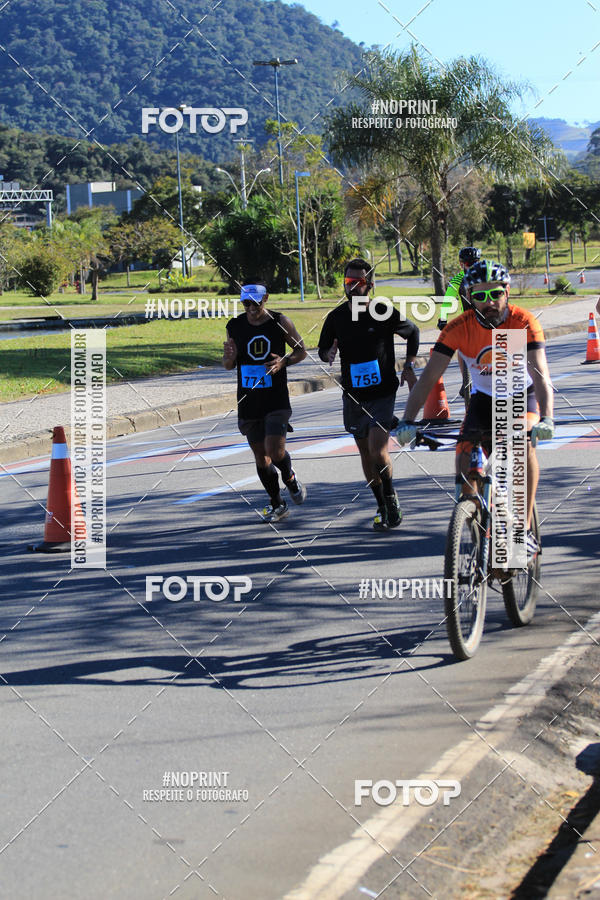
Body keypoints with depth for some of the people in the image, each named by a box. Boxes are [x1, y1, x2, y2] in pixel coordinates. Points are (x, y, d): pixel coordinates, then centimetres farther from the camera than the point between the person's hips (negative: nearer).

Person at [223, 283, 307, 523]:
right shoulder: (235, 326, 1)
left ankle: (290, 478, 19)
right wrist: (230, 356, -14)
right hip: (249, 402, 3)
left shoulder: (280, 322, -4)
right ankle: (277, 504, 23)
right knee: (260, 457, 7)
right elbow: (228, 365, 10)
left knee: (275, 452, -15)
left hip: (277, 400, -3)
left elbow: (301, 351, 6)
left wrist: (284, 361, -14)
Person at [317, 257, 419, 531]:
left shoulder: (385, 313, -10)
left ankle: (391, 496, 8)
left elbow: (412, 333, 8)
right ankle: (382, 506, 26)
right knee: (366, 455, 10)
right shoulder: (336, 317, -3)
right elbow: (323, 348, 10)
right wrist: (329, 354, -14)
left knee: (378, 451, -16)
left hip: (382, 393, -3)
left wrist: (409, 366, 0)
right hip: (353, 394, 3)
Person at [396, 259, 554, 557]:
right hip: (484, 400, 2)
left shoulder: (524, 323, -26)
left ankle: (525, 529, -25)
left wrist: (546, 419, -53)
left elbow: (541, 375, -36)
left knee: (524, 444, -32)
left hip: (522, 397, -2)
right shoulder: (458, 328, -22)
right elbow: (428, 377, -26)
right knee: (464, 461, -17)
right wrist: (407, 421, -39)